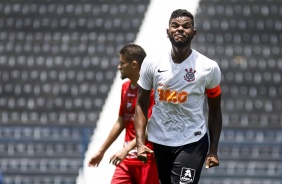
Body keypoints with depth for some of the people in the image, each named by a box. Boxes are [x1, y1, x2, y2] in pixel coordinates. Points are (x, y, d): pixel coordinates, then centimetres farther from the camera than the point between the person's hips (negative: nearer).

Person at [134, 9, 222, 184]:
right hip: (160, 141, 3)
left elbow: (215, 110, 4)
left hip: (192, 143, -3)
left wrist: (213, 150, 0)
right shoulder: (152, 63, -2)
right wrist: (140, 142, -6)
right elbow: (141, 104, 4)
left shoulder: (209, 68, -6)